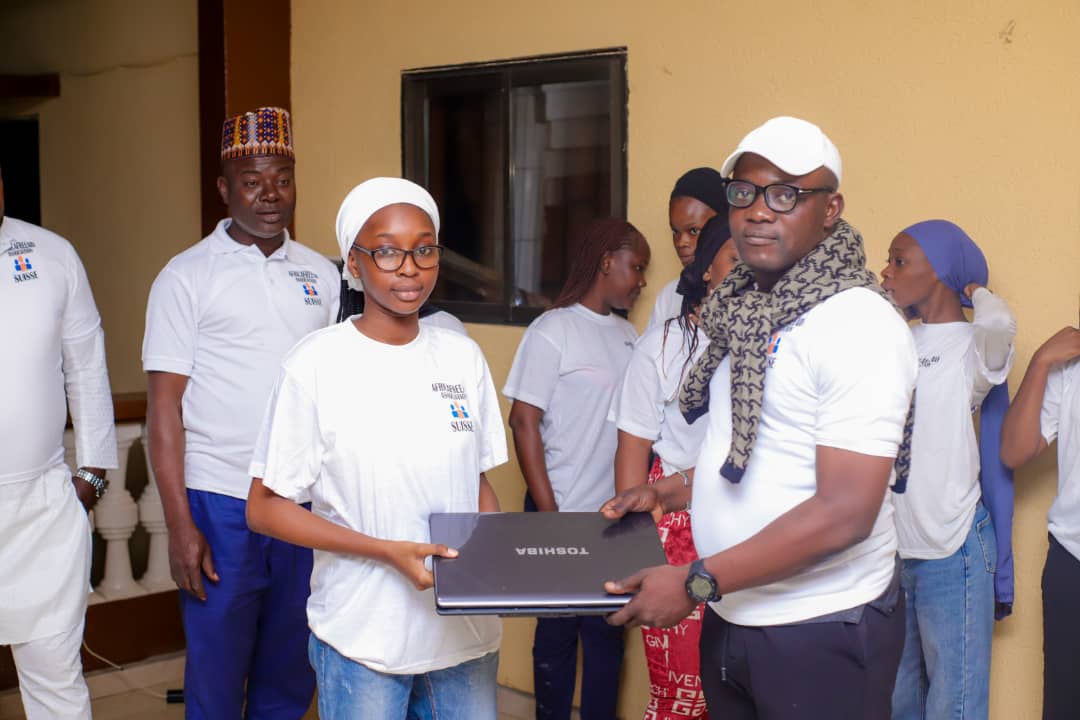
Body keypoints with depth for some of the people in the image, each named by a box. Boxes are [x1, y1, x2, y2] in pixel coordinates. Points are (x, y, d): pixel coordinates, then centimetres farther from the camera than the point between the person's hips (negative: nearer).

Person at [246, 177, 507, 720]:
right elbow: (265, 508, -7)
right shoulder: (316, 364, -9)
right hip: (363, 640, -3)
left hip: (466, 632, 4)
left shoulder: (462, 357, 4)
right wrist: (388, 551, -17)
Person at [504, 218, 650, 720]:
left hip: (615, 514, 5)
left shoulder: (627, 334, 8)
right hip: (564, 514, -5)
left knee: (608, 632, 11)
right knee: (558, 632, 9)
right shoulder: (553, 330, -9)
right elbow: (524, 423, -10)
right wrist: (548, 515, -11)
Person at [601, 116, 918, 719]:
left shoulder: (859, 325, -17)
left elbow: (845, 512, -23)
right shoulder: (750, 313, 9)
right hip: (731, 620, 8)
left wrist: (697, 582, -22)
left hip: (822, 632, -7)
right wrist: (670, 493, 9)